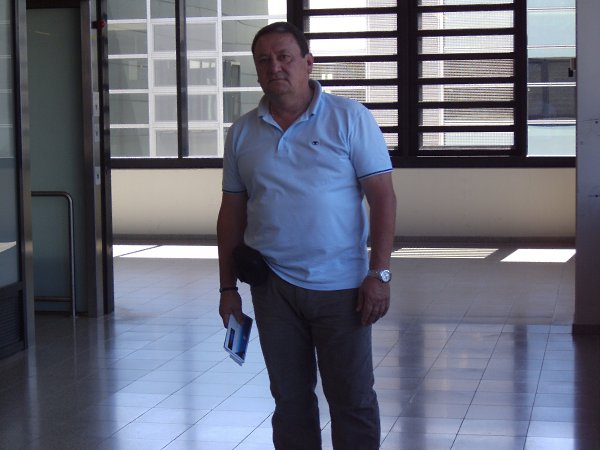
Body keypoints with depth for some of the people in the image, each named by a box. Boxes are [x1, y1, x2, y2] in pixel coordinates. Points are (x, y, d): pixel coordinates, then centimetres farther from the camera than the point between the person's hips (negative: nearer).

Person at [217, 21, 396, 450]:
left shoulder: (350, 118, -2)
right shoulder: (242, 133, 8)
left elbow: (382, 197, -6)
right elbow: (232, 213, 12)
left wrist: (379, 274, -13)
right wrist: (228, 287, 10)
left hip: (341, 286, -3)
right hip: (273, 286, 3)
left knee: (353, 400, 3)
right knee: (290, 399, 11)